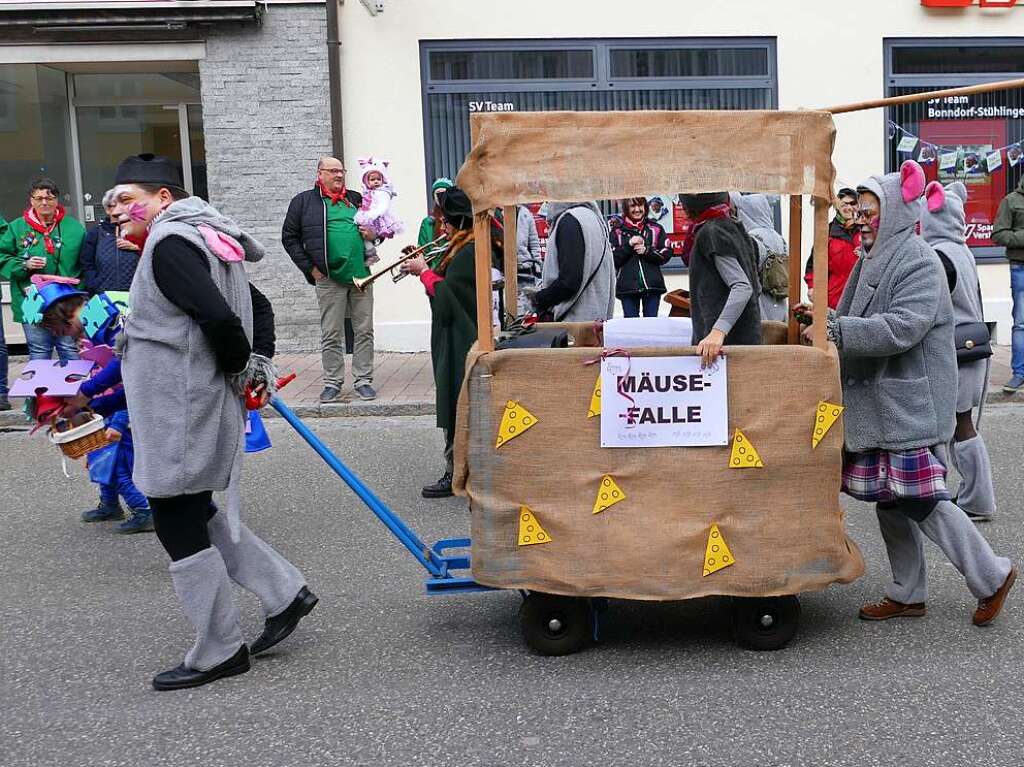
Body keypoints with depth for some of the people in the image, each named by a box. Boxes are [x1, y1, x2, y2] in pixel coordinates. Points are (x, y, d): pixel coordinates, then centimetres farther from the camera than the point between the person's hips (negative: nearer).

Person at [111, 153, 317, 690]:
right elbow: (258, 306, 22)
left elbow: (220, 319, -27)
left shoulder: (169, 243, -16)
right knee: (197, 516, 19)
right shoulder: (205, 239, 15)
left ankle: (218, 653, 13)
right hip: (198, 405, 10)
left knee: (178, 526, 1)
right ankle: (286, 594, 24)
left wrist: (241, 369, -10)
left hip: (179, 412, -10)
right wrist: (260, 362, 11)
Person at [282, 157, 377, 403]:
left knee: (364, 331, 5)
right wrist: (310, 267, -4)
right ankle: (333, 383, 11)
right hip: (329, 278, -3)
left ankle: (363, 380, 13)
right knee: (331, 334, 2)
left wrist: (374, 234, 1)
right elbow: (289, 237, 4)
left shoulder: (356, 198, 15)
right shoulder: (303, 201, 5)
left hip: (361, 274, 3)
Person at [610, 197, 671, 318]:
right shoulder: (618, 232, 4)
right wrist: (628, 245, -12)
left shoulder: (656, 229, 7)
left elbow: (666, 254, 3)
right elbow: (612, 259, -2)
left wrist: (647, 251, -10)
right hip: (627, 286, -1)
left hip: (652, 285, 1)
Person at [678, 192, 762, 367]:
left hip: (728, 340, -10)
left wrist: (718, 331, -34)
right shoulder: (734, 227, 15)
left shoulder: (711, 232, -12)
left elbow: (743, 287, -22)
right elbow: (756, 287, 19)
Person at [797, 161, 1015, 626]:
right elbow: (853, 320, 20)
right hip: (877, 405, 9)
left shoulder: (918, 262, -13)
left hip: (911, 405, -9)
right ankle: (908, 594, 24)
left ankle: (991, 576, 14)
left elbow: (901, 328, -25)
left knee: (920, 499, -5)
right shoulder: (872, 260, 15)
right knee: (890, 500, 12)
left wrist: (835, 330, -27)